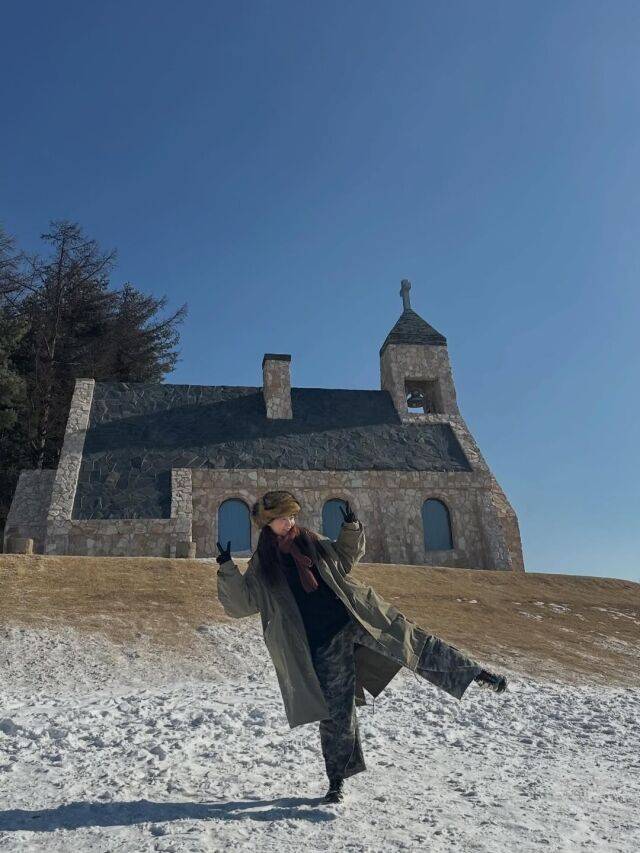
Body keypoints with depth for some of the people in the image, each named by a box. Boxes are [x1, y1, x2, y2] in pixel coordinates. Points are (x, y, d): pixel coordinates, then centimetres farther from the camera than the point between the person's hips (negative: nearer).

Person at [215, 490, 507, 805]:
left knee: (411, 639, -11)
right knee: (336, 712, 4)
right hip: (324, 646, -2)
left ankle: (475, 673, -2)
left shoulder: (314, 542, 8)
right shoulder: (261, 567, 0)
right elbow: (239, 604, -6)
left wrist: (352, 528, 5)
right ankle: (337, 781, 22)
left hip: (357, 620, 2)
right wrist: (227, 569, -19)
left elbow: (346, 557, 23)